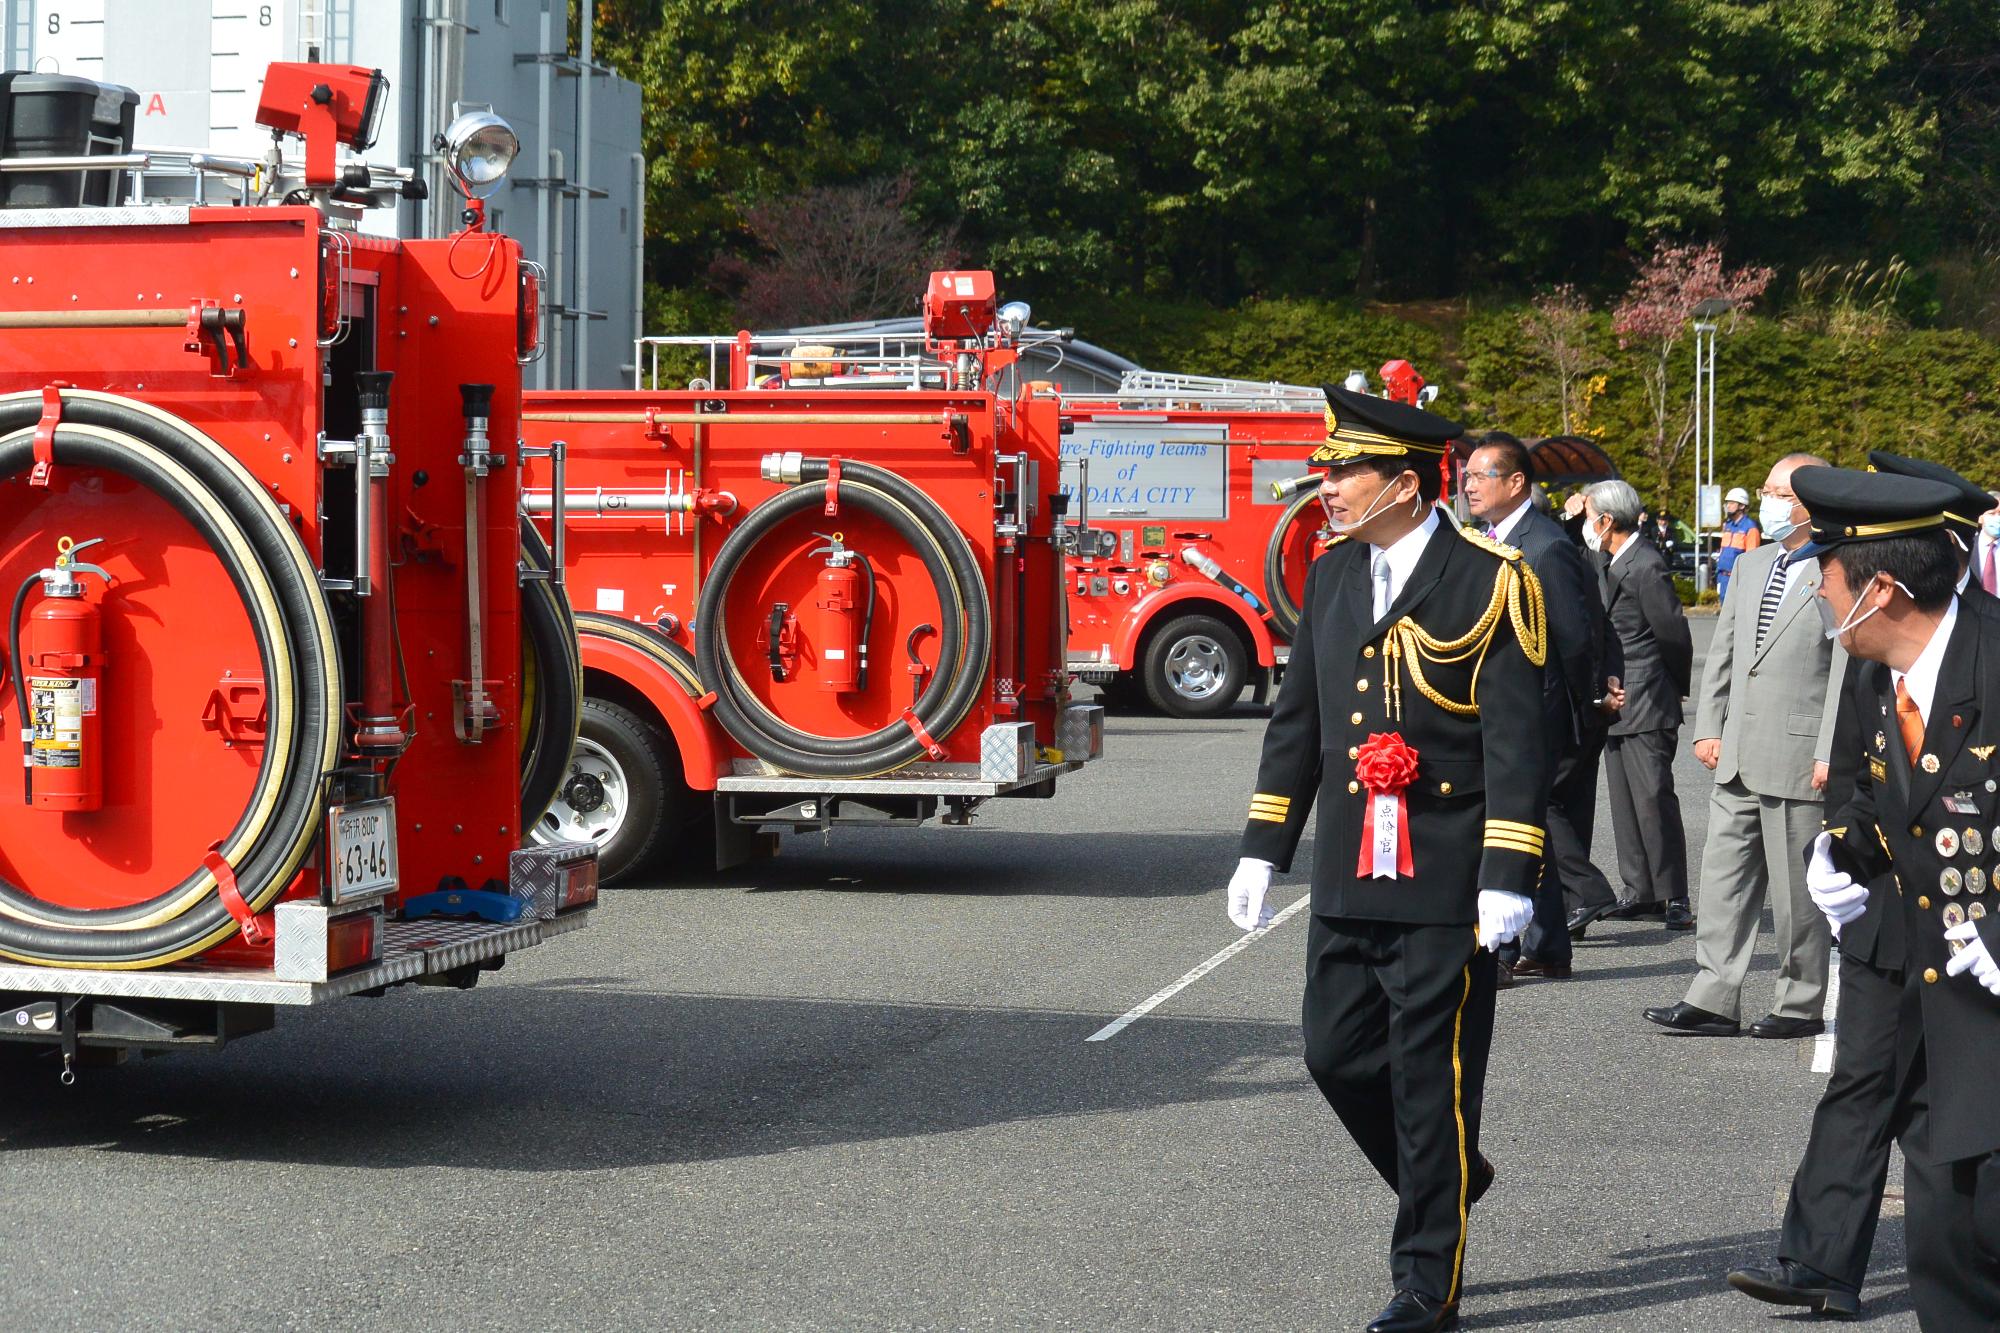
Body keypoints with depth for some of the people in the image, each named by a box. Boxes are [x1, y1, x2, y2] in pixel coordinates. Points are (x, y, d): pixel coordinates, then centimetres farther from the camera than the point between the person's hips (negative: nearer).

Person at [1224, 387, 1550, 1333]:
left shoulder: (1490, 583, -10)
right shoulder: (1331, 575, 10)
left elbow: (1515, 745, -12)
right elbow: (1297, 720, 16)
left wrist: (1507, 882, -17)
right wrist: (1262, 850, 13)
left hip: (1444, 888, -6)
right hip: (1349, 881, 6)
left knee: (1431, 1080, 1)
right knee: (1338, 1056, 10)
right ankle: (1445, 1184, 36)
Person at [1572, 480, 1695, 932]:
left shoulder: (1646, 568, -16)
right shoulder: (1611, 566, 13)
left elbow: (1674, 635, -13)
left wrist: (1676, 687, 1)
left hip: (1646, 707, -10)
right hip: (1619, 705, 10)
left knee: (1653, 800, -8)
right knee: (1625, 803, 11)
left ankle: (1673, 898, -2)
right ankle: (1640, 892, 17)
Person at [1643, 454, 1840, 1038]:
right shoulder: (1751, 564, 15)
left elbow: (1848, 672, -12)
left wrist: (1829, 754, -16)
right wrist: (1708, 728, 11)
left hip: (1799, 760, -7)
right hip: (1736, 757, 7)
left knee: (1796, 887, 2)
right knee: (1724, 879, 6)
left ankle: (1801, 1006, 14)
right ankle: (1713, 1001, 10)